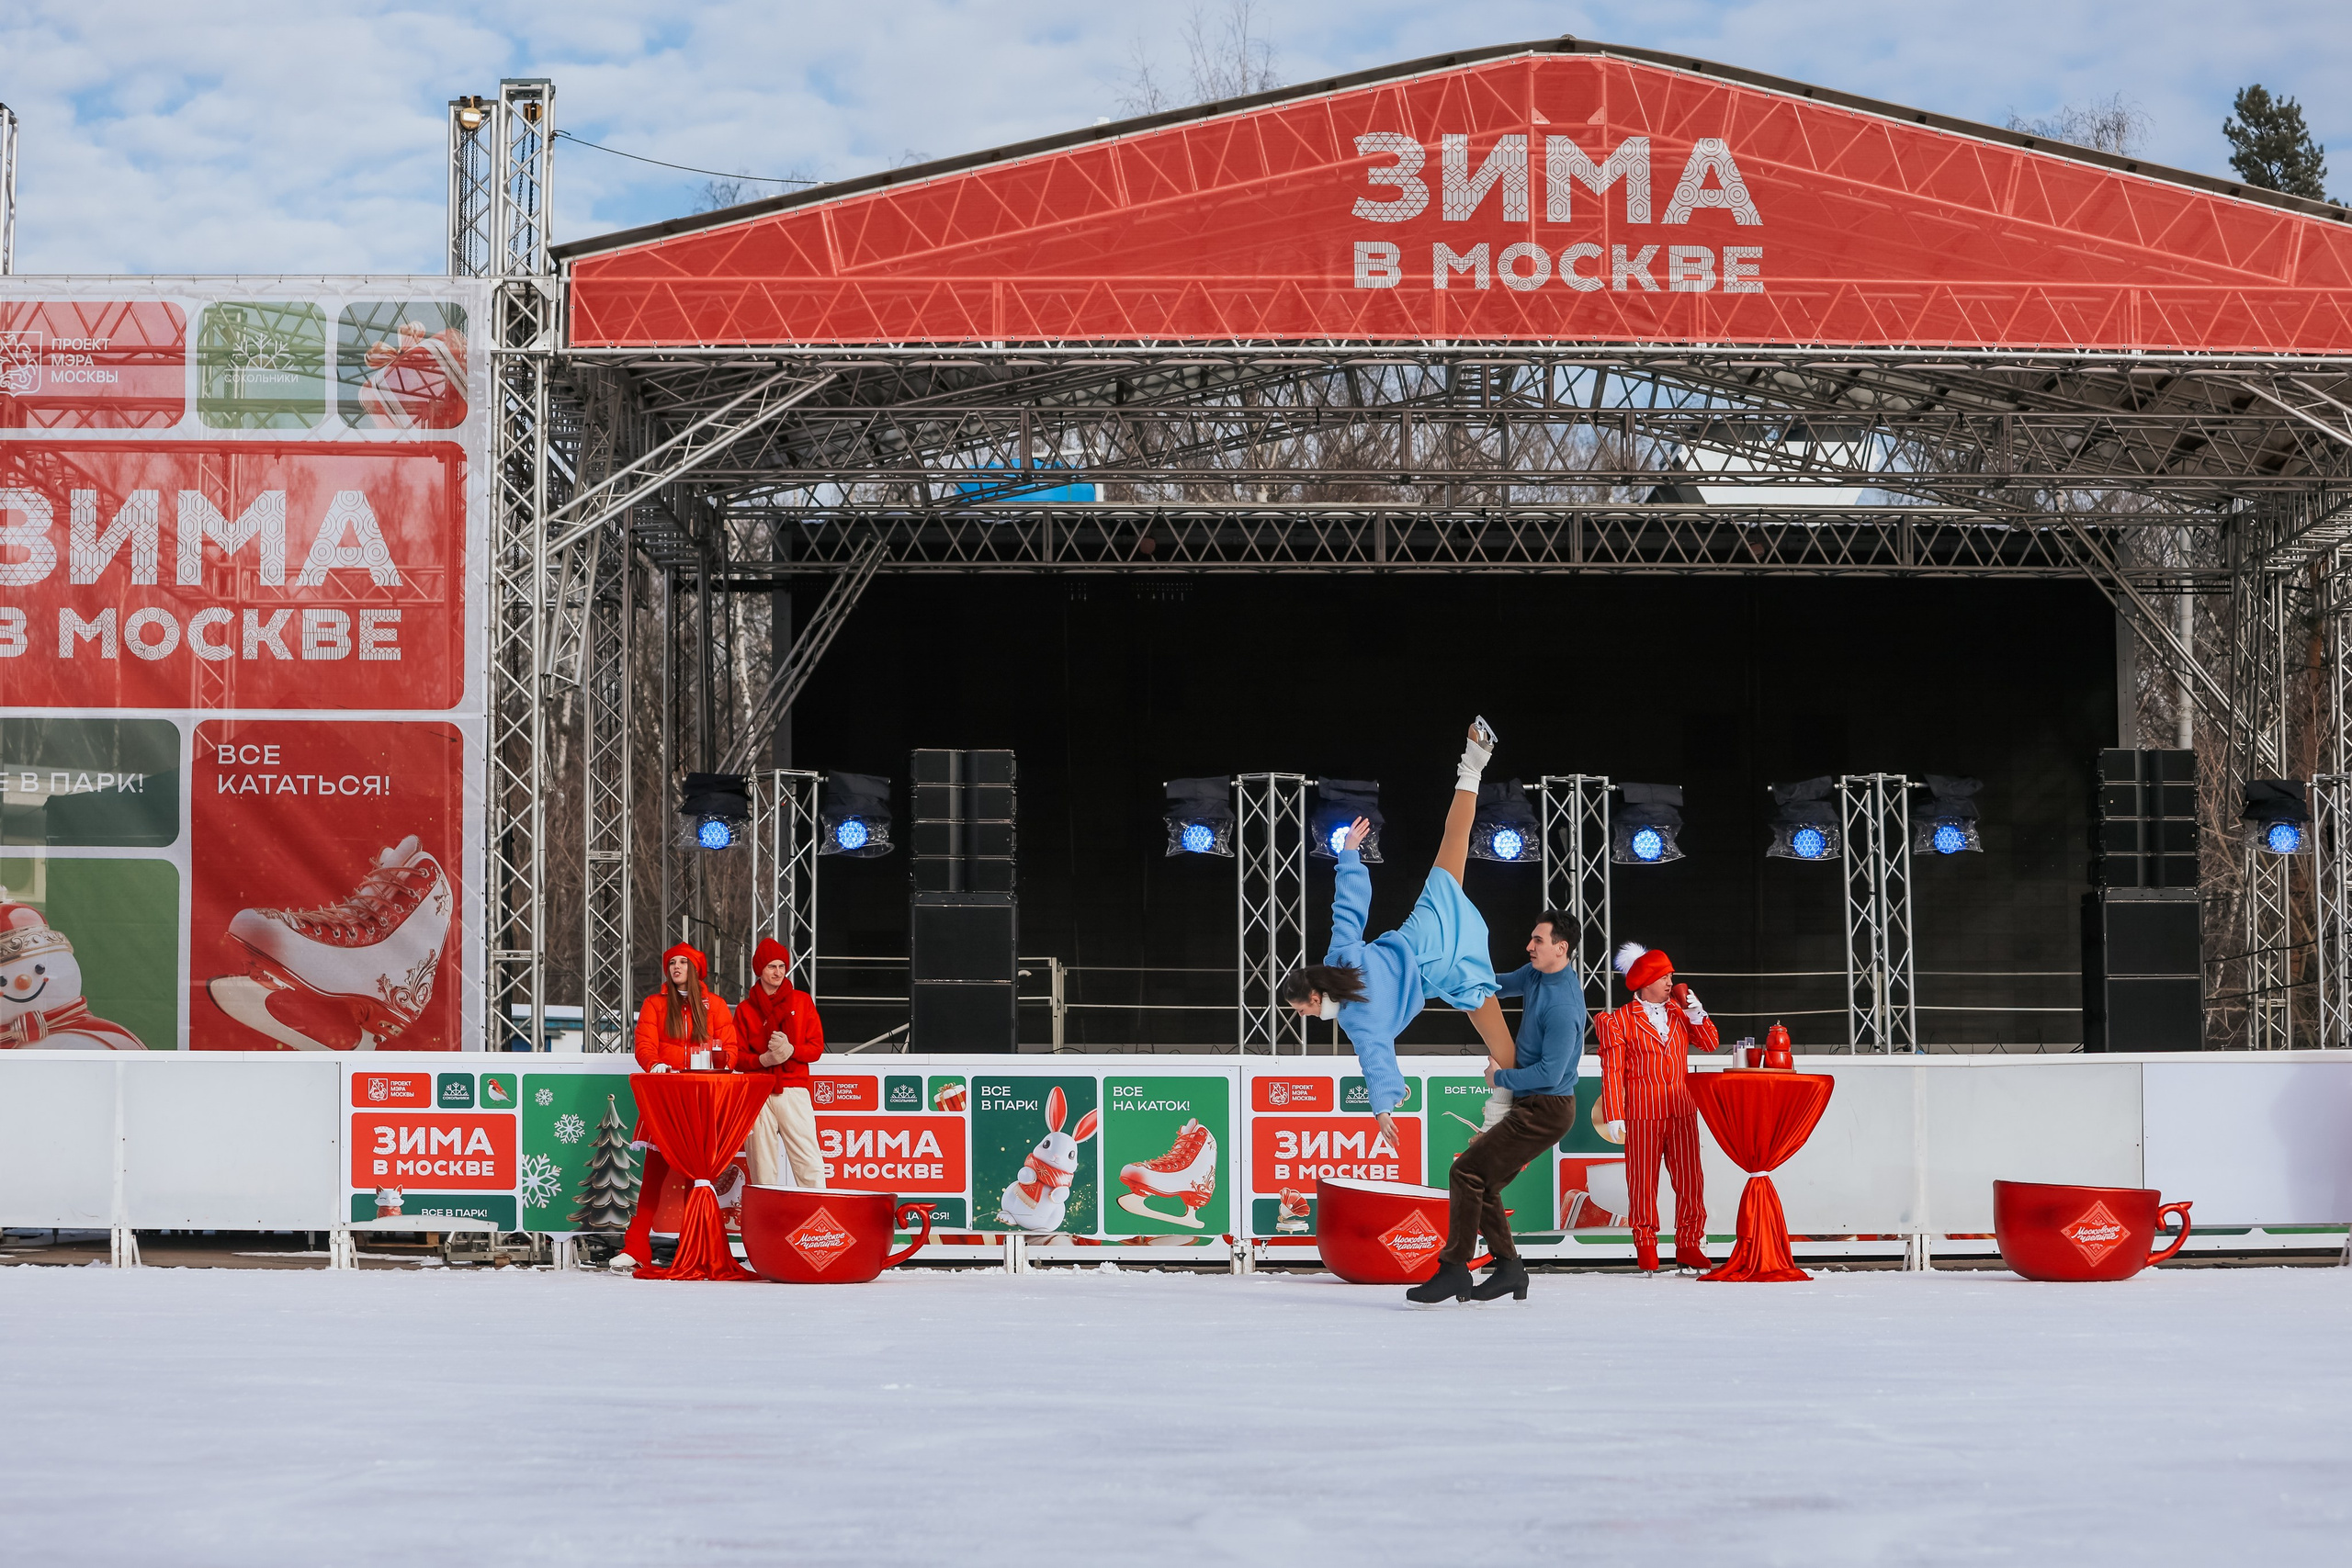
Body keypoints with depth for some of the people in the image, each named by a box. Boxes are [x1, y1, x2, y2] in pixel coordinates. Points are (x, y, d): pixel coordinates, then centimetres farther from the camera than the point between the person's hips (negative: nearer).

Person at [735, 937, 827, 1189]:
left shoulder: (802, 1001, 11)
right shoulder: (745, 1009, 11)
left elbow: (816, 1047, 6)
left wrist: (791, 1050, -14)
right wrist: (763, 1059, -13)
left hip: (794, 1090, -1)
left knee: (809, 1163, -9)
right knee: (762, 1166, -2)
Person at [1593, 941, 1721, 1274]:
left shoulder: (1680, 1011, 15)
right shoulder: (1620, 1019, 1)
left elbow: (1710, 1043, 11)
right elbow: (1612, 1072, -3)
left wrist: (1697, 1015, -3)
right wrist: (1614, 1117, -9)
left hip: (1682, 1110, 4)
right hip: (1642, 1114, -4)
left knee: (1690, 1178, 0)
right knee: (1643, 1182, -1)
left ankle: (1689, 1246, 7)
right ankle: (1646, 1249, 5)